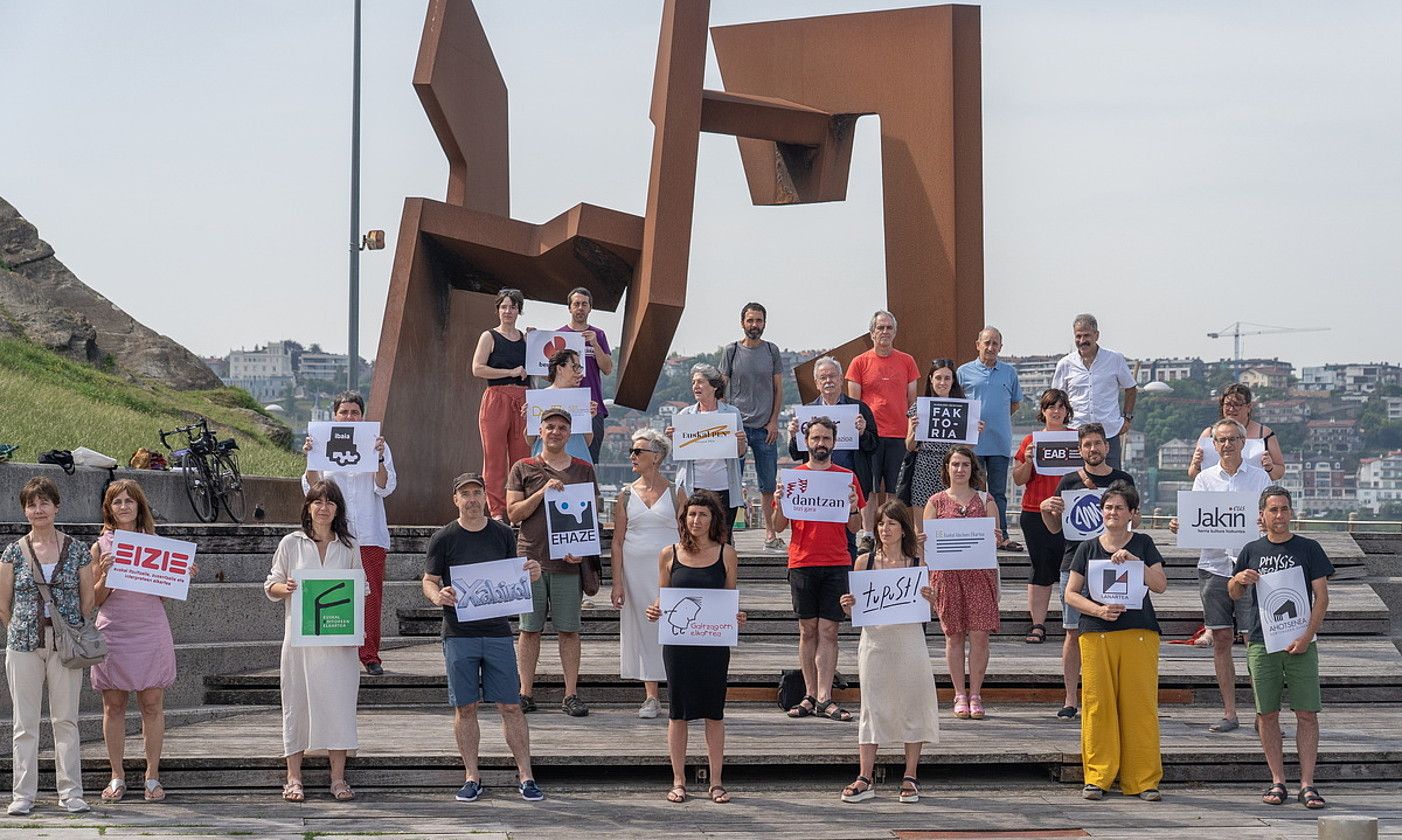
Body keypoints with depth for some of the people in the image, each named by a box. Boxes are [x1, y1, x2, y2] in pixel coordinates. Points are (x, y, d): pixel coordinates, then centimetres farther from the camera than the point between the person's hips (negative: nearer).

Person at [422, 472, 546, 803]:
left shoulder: (503, 534, 9)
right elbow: (429, 581, 4)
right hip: (458, 634, -1)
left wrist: (530, 575, -6)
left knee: (510, 706, 0)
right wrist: (438, 596, -18)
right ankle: (472, 778, 13)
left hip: (497, 631, 1)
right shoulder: (443, 538, 2)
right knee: (465, 707, 3)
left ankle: (525, 776, 6)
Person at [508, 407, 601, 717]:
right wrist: (543, 492, -11)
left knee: (568, 630, 2)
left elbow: (593, 515, 11)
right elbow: (513, 513, 2)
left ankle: (571, 695, 6)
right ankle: (526, 693, 8)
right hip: (531, 558, 0)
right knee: (529, 628, 3)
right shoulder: (523, 469, 8)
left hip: (569, 561, 0)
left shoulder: (583, 470, 11)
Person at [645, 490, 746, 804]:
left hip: (714, 641, 0)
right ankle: (678, 781, 15)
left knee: (714, 712, 5)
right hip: (677, 640, 0)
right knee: (678, 712, 5)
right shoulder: (669, 554, 3)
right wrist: (655, 611, -11)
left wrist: (736, 617, -12)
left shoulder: (726, 554, 3)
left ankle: (716, 782, 13)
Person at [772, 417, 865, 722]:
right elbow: (779, 527, 8)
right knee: (808, 631, 4)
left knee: (828, 631, -3)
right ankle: (810, 696, 8)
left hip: (836, 564, 0)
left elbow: (855, 528, 8)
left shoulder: (846, 477, 8)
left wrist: (853, 509, -11)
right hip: (802, 563, 1)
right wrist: (779, 505, -11)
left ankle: (825, 699, -4)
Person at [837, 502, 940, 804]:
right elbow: (855, 612, 7)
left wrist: (931, 600, -15)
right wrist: (848, 606, -14)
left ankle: (911, 777, 15)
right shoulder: (865, 562, 3)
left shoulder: (918, 563, 1)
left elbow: (927, 609, 5)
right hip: (874, 640, 1)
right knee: (872, 705, 4)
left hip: (909, 640, -1)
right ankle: (865, 778, 9)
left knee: (912, 704, 4)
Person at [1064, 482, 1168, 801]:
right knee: (1098, 705, -1)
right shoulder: (1088, 548, 10)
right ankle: (1097, 777, 7)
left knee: (1140, 704, -3)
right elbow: (1071, 594, 7)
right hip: (1096, 633, 1)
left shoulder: (1142, 544, 8)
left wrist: (1133, 560, -17)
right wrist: (1098, 610, -10)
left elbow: (1161, 585, -3)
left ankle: (1143, 780, 3)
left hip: (1138, 633, -1)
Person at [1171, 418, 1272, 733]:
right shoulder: (1204, 479, 10)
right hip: (1214, 564, 2)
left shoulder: (1259, 477, 5)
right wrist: (1180, 526, -18)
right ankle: (1229, 713, 12)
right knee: (1221, 640, 4)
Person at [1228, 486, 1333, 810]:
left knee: (1307, 713, -5)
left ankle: (1307, 785, -2)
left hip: (1300, 642, -2)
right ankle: (1277, 782, 10)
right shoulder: (1252, 551, 10)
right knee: (1267, 714, 2)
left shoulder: (1308, 549, 4)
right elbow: (1235, 595, 18)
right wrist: (1239, 580, -6)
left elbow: (1321, 597, 0)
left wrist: (1307, 636, -11)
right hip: (1262, 643, 2)